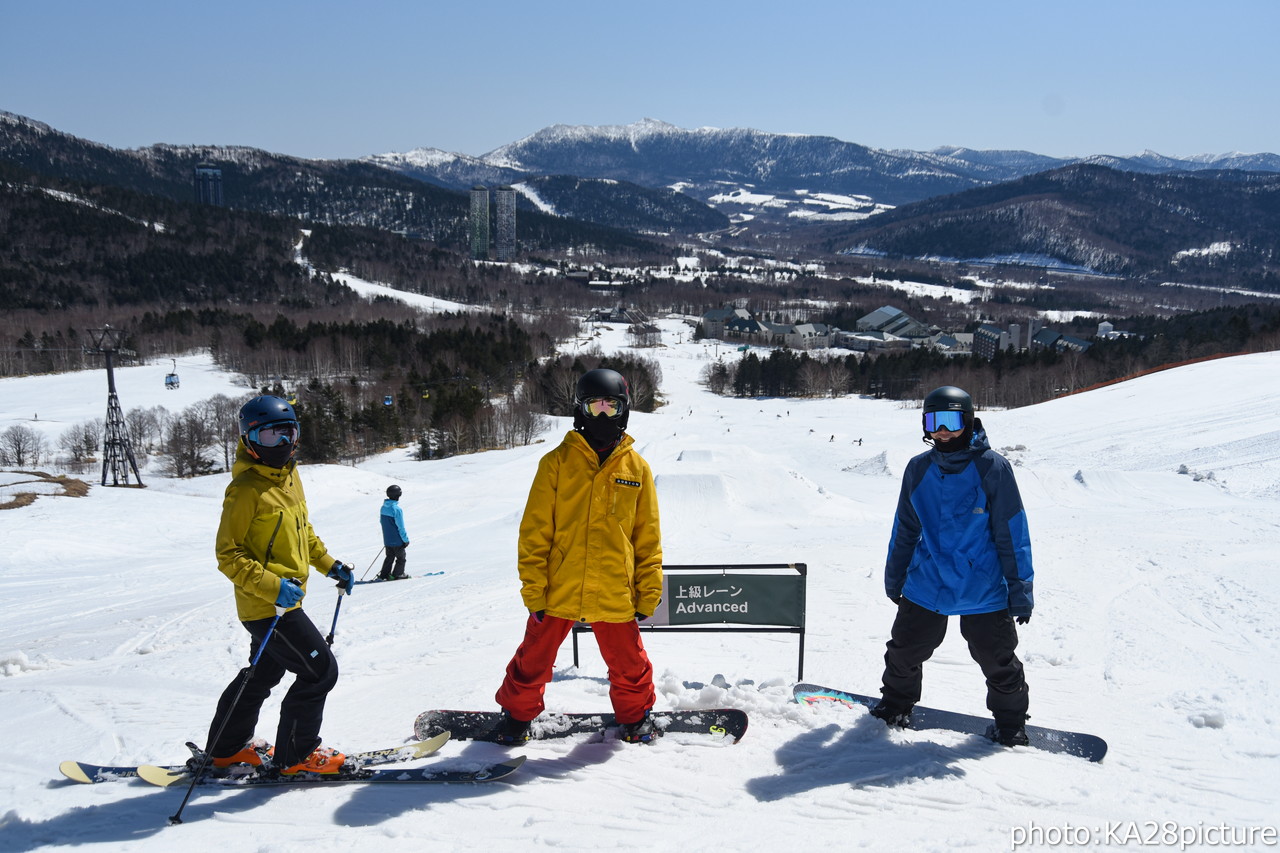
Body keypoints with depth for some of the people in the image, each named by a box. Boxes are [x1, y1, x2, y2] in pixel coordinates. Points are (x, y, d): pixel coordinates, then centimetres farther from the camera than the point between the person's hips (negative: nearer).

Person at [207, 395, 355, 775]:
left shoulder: (290, 477, 9)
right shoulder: (246, 489, -19)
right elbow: (228, 555, -19)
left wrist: (329, 564, 15)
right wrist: (272, 587, -28)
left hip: (284, 600, 9)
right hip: (265, 606, -9)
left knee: (264, 673, 21)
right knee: (321, 670, -7)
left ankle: (226, 748, 37)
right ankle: (295, 755, 7)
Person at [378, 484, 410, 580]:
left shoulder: (383, 507, 2)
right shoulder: (396, 509, -23)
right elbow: (400, 527, -19)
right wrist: (406, 539, -10)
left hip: (387, 539, 7)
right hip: (397, 540, -7)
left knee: (390, 557, 19)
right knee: (401, 557, 10)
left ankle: (384, 575, 17)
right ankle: (398, 574, 12)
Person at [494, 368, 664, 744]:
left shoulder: (636, 467, 4)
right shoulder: (557, 462, -2)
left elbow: (648, 538, 7)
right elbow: (535, 531, -3)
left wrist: (648, 594, 4)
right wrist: (534, 591, -7)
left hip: (615, 597, 1)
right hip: (558, 592, -1)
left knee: (629, 666, 12)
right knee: (534, 661, 12)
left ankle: (635, 716, 38)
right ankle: (518, 714, 36)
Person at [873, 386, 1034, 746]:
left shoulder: (993, 467, -10)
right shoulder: (918, 469, 2)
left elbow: (1013, 533, -6)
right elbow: (905, 529, 13)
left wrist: (1021, 589, -6)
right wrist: (894, 578, 17)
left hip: (984, 591, -3)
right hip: (925, 585, 3)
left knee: (999, 662, 8)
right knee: (904, 652, 12)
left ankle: (1010, 723, 31)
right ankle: (895, 704, 37)